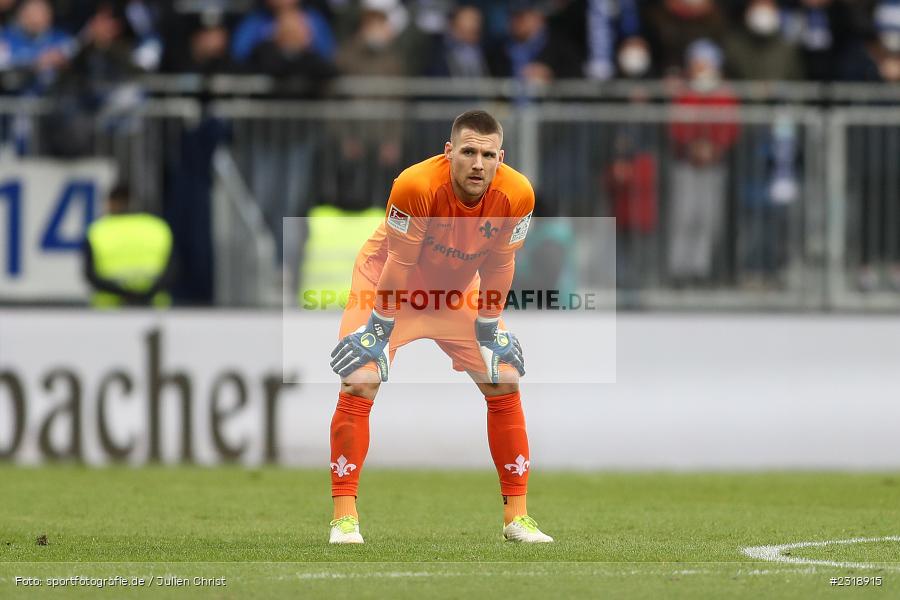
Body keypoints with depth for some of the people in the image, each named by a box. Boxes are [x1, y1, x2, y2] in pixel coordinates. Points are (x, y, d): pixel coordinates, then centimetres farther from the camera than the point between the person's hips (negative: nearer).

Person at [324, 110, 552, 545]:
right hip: (393, 287, -4)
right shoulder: (415, 186, -36)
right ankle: (344, 517, -8)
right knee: (358, 386, -15)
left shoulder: (517, 195, -26)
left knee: (506, 384, -2)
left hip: (459, 292, 4)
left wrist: (489, 326, -4)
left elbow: (499, 264, -11)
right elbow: (399, 264, -26)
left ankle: (516, 516, 8)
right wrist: (379, 326, -19)